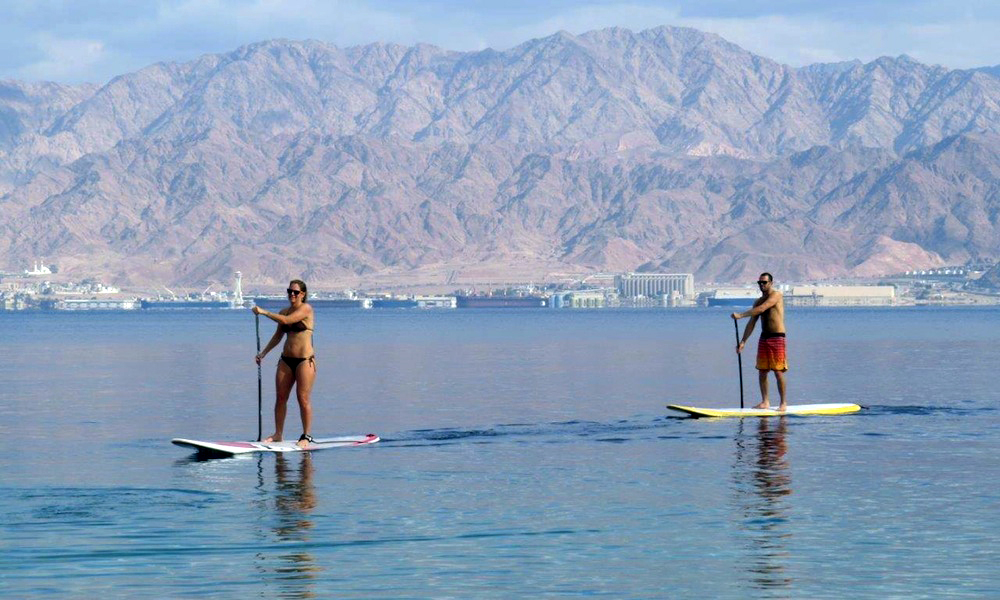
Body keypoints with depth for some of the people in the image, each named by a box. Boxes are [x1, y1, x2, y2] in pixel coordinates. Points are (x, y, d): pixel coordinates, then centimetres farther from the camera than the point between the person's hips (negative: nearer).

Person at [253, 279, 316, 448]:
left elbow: (286, 320, -20)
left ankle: (306, 436, 1)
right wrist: (263, 353, 13)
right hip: (286, 359, 7)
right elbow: (278, 336, 20)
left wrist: (264, 312, -15)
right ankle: (278, 434, 9)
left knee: (303, 399, -6)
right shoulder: (284, 311, 14)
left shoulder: (306, 308, -7)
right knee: (280, 397, 3)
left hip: (304, 360, -7)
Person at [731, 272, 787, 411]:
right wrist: (743, 341, 8)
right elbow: (752, 323, 15)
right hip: (764, 337, 7)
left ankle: (783, 402, -1)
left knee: (778, 372, -8)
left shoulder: (776, 295, -8)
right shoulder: (759, 301, 15)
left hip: (777, 338, -7)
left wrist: (741, 315, -25)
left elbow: (761, 309, -22)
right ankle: (765, 402, 10)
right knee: (762, 371, 4)